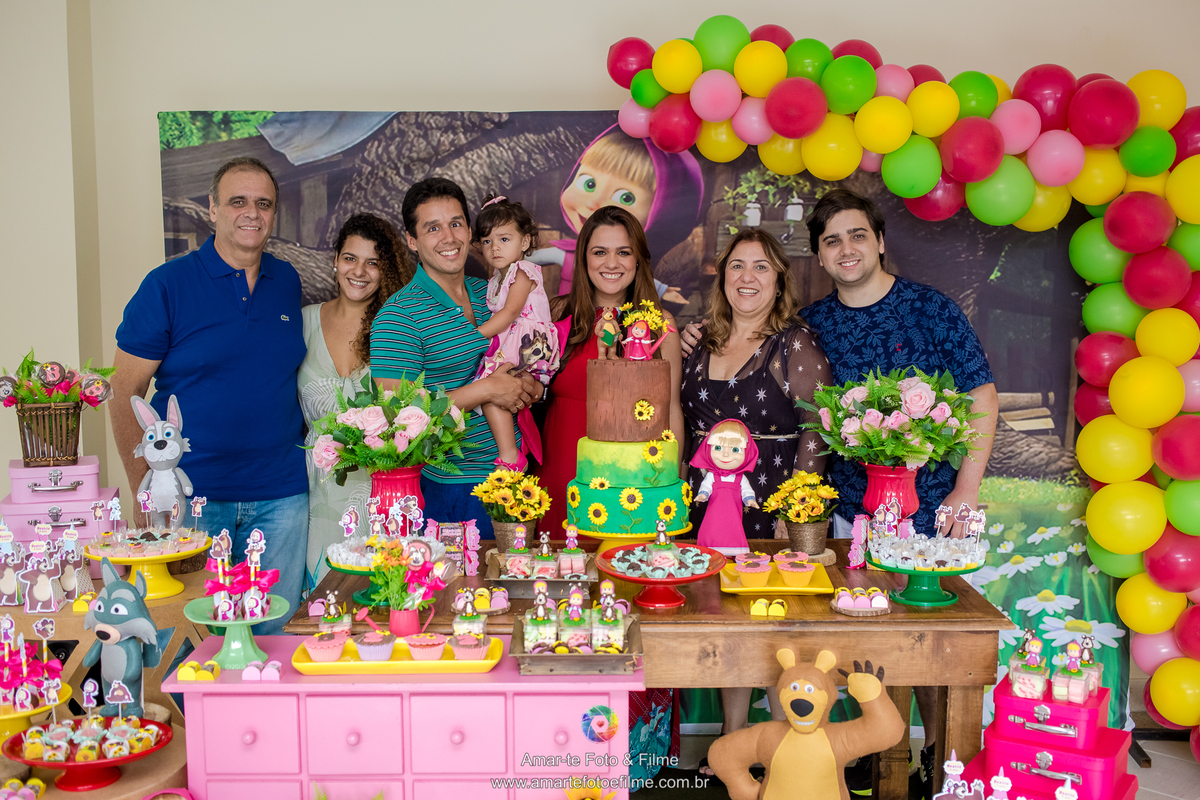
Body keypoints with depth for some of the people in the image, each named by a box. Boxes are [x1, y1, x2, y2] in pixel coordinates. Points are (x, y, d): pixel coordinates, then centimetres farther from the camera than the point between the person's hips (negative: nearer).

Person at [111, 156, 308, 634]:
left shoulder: (287, 282, 8)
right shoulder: (167, 285, -4)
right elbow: (125, 394, -3)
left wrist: (304, 454, 9)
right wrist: (145, 495, -7)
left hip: (281, 496, 3)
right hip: (191, 496, -3)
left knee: (275, 632, 11)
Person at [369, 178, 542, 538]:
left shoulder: (490, 294, 8)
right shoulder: (398, 315, -13)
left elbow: (521, 363, 21)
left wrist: (531, 386, -4)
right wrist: (485, 390, -20)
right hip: (449, 490, -6)